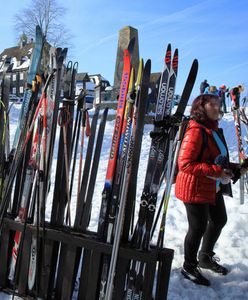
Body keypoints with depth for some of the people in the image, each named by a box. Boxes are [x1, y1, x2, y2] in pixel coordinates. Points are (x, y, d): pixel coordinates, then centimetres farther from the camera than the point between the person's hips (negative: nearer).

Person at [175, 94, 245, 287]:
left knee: (220, 220, 21)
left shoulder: (214, 130, 8)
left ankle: (206, 257, 43)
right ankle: (189, 267, 25)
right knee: (199, 227, 2)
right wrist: (216, 171, -28)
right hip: (196, 188, -10)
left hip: (214, 187, 10)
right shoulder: (196, 131, -21)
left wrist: (233, 168, 2)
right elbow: (185, 164, -26)